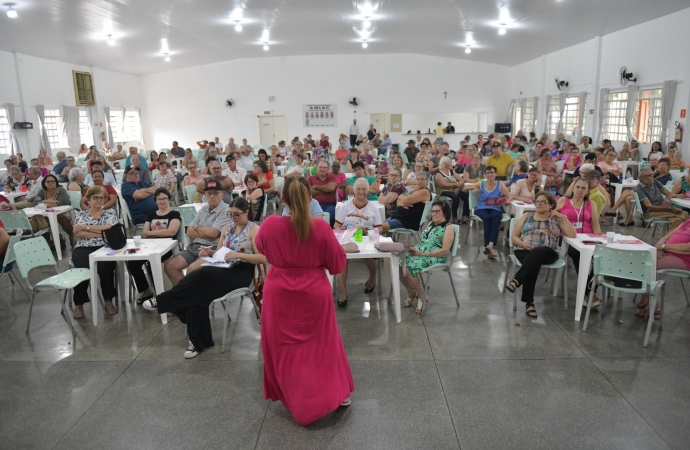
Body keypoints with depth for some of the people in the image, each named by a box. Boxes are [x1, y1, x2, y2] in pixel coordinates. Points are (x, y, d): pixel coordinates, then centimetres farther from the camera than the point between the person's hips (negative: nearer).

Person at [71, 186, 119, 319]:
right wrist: (102, 232, -8)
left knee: (105, 266, -33)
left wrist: (86, 227, -5)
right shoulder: (80, 214, 15)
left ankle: (108, 300, -16)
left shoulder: (110, 213, 14)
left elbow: (110, 229, -5)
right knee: (82, 268, -31)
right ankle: (78, 304, -15)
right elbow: (78, 233, -2)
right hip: (83, 249, 1)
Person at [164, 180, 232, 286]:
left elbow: (212, 233, -18)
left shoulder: (225, 211, -9)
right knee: (169, 265, -4)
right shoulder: (203, 209, 15)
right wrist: (206, 234, -9)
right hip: (195, 246, 8)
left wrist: (197, 228, 1)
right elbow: (189, 231, 10)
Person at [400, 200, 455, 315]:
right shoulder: (431, 224, 21)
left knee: (407, 268, -30)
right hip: (420, 253, 8)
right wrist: (414, 248, -1)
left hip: (435, 258, -8)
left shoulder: (448, 228, -4)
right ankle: (411, 292, 3)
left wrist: (424, 254, -19)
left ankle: (422, 297, -9)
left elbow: (445, 250, -14)